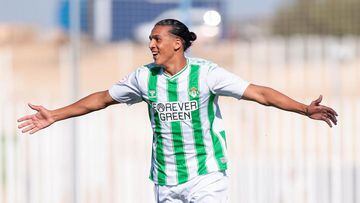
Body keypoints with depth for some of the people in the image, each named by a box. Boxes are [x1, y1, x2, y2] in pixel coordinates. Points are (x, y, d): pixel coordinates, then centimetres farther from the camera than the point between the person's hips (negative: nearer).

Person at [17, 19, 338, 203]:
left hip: (206, 176, -4)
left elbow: (259, 93, -14)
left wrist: (305, 109, -25)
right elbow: (102, 98, 14)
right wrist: (55, 116, 15)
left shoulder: (205, 73, -10)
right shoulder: (145, 77, 2)